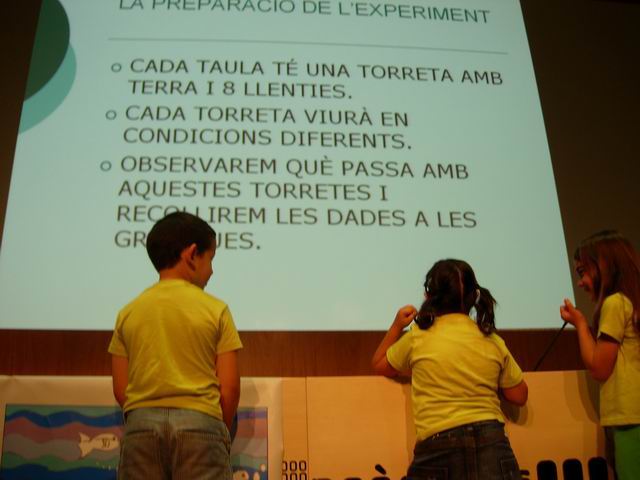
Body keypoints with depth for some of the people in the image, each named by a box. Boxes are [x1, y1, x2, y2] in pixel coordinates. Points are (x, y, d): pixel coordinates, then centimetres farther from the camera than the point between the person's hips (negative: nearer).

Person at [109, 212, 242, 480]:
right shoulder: (215, 309, -2)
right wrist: (222, 432, 13)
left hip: (142, 424, 3)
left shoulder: (129, 312, 6)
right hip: (198, 423, -3)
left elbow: (120, 390, 6)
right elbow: (229, 387, -3)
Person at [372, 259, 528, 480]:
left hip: (439, 447, -2)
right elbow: (519, 396, 14)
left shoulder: (417, 337, 0)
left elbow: (379, 365, 17)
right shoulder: (492, 341, 6)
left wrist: (396, 326, 22)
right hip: (491, 443, 2)